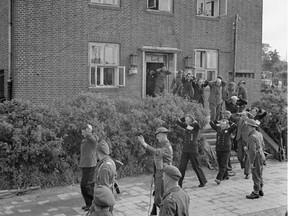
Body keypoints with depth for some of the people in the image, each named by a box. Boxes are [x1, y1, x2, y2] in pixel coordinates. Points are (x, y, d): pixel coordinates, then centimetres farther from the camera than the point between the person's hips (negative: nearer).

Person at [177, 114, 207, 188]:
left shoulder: (196, 126, -5)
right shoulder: (186, 126, 12)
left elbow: (197, 124, -27)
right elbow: (178, 122, 16)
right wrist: (184, 118, 7)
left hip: (193, 149, -5)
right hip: (185, 149, 5)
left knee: (196, 166, 5)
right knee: (181, 167, 0)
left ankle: (203, 181, 22)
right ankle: (179, 183, 5)